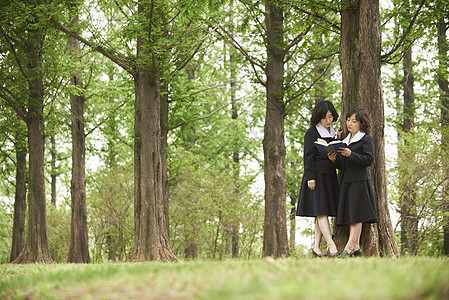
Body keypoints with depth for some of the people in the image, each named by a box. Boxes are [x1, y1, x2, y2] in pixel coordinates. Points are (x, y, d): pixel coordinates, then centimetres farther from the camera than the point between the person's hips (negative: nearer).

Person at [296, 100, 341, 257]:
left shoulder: (332, 133, 16)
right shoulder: (312, 132, -4)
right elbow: (308, 156, -8)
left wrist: (339, 141, 4)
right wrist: (310, 177, -15)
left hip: (330, 176, 7)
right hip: (317, 175, -7)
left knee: (323, 212, 3)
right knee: (321, 210, -11)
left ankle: (316, 246, 5)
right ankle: (332, 245, -19)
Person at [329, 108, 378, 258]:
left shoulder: (366, 139, 0)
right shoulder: (345, 141, 21)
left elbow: (369, 159, -12)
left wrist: (351, 154, -21)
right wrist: (334, 160, -1)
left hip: (360, 181, -7)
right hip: (346, 182, 7)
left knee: (356, 215, -11)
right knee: (350, 216, 3)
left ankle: (348, 248, -17)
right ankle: (356, 247, 5)